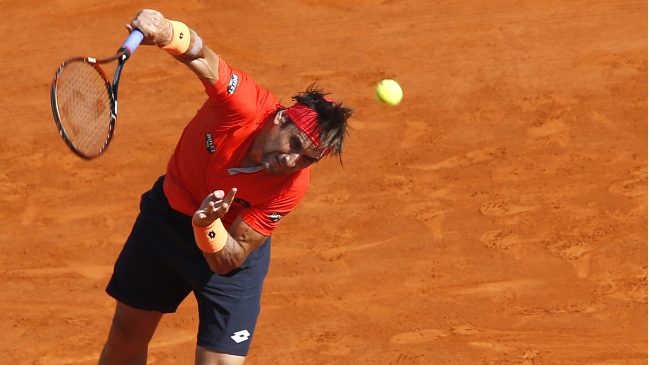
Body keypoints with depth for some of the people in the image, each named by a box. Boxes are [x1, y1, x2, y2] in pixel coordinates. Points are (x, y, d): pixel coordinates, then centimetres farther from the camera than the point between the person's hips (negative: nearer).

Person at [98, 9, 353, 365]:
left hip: (227, 246, -2)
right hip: (167, 212, 2)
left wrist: (208, 226, -48)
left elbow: (227, 263, -28)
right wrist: (167, 31, -63)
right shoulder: (243, 103, -32)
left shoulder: (291, 186, -30)